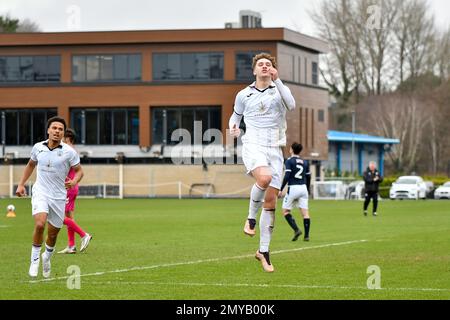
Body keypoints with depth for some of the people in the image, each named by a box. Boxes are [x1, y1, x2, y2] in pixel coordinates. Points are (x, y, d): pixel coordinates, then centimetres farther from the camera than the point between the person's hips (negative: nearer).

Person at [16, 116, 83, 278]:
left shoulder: (69, 151, -7)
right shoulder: (38, 147, 1)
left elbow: (79, 170, 2)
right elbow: (31, 165, 19)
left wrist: (74, 181, -20)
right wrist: (21, 184, 14)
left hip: (58, 196, 0)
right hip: (40, 192, 0)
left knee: (53, 234, 9)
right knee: (39, 224, -25)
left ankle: (47, 257, 40)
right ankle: (35, 259, -7)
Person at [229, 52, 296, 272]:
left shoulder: (279, 89, 7)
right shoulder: (244, 95, 11)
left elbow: (291, 105, -14)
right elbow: (236, 115, 26)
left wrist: (277, 81, -19)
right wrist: (233, 127, 3)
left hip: (274, 148, 2)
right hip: (253, 146, -2)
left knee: (271, 201, 1)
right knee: (264, 177, -35)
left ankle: (263, 252, 11)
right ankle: (251, 217, -11)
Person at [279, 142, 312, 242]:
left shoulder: (289, 161, -4)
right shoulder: (305, 162, 13)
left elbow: (287, 176, -13)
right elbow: (308, 177, 16)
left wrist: (281, 189, -10)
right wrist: (308, 191, 27)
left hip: (293, 188, -5)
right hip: (303, 188, 5)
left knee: (285, 211, 6)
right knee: (305, 212, 2)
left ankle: (296, 229, -10)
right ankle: (306, 235, -3)